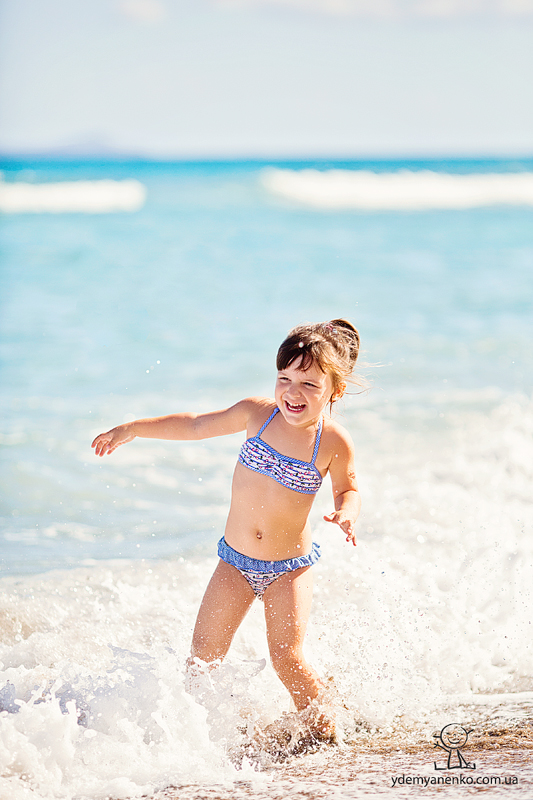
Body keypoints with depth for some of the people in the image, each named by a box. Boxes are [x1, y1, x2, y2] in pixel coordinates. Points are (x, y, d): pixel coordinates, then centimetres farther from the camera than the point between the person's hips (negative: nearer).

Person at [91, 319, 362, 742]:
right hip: (236, 561, 3)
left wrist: (347, 514, -18)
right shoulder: (257, 413, -10)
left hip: (290, 567, -3)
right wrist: (132, 429, 6)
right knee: (203, 658, 0)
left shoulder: (334, 442, -14)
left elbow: (348, 488, 5)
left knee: (287, 658, -12)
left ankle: (328, 734, 10)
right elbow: (196, 425, 4)